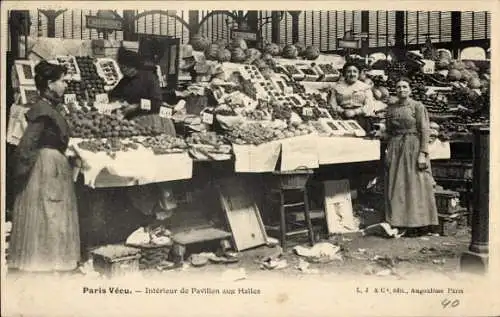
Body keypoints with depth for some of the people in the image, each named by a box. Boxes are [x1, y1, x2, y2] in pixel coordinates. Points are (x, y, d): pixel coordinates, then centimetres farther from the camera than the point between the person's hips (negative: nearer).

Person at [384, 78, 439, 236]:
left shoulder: (418, 106, -3)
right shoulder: (391, 108, 10)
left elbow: (425, 131, -8)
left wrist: (422, 153, -15)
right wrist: (389, 152, 10)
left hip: (413, 148, -5)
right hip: (395, 149, 5)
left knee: (416, 186, -3)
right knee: (397, 186, 4)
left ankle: (420, 224, 4)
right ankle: (401, 223, 11)